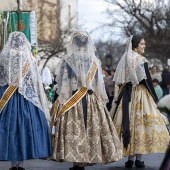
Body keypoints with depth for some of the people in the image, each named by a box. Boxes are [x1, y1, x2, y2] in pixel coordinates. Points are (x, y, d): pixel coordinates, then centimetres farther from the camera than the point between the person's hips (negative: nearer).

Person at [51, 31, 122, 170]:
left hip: (71, 101, -2)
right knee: (92, 128, 7)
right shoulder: (95, 61, 3)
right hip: (92, 101, 2)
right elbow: (100, 84, 7)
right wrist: (102, 101, 15)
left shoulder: (67, 61, -4)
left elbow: (62, 83, -5)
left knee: (73, 129, 0)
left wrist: (61, 101, -1)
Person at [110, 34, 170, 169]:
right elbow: (147, 81, -11)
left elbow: (118, 82, 12)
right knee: (140, 123, -2)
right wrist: (154, 98, -4)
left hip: (125, 95, 6)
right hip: (140, 94, -6)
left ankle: (130, 158, 7)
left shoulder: (123, 60, 9)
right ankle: (138, 158, -4)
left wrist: (119, 98, 18)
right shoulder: (141, 60, -10)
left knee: (130, 122, 7)